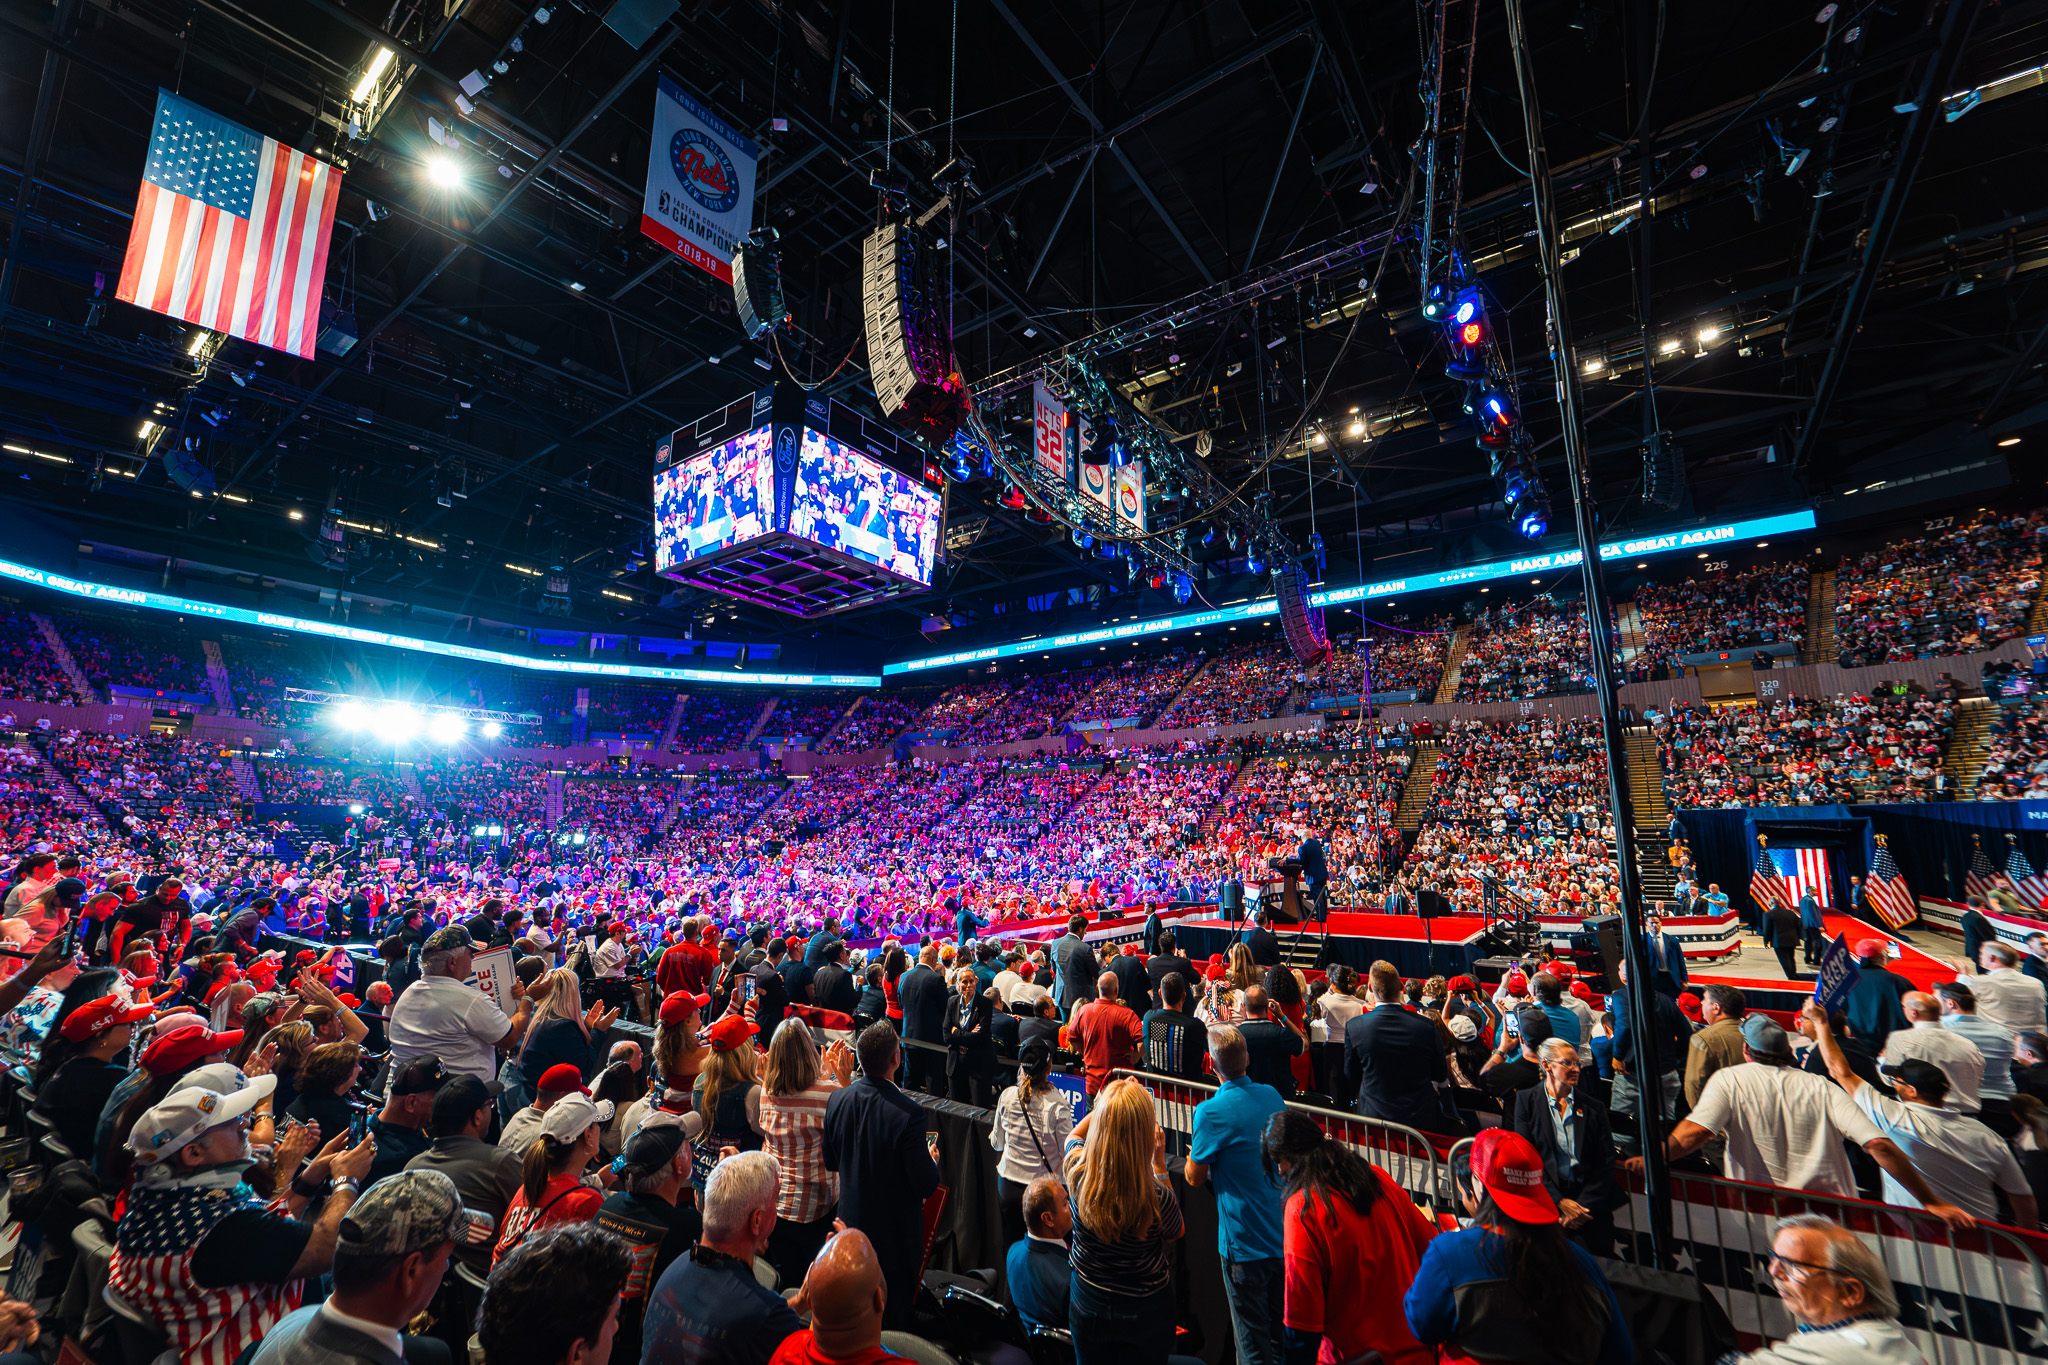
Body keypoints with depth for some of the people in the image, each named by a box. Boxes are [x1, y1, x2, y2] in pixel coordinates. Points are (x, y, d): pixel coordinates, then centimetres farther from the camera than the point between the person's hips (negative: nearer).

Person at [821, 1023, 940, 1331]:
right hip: (895, 1233, -5)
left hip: (851, 1221, 5)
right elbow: (925, 1185, -24)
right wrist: (933, 1163, -3)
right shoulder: (908, 1113, -33)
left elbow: (830, 1162, 1)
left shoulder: (837, 1099, -15)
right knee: (895, 1310, 18)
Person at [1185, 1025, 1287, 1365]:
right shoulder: (1272, 1095, -3)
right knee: (1281, 1331, 23)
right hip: (1284, 1233, 6)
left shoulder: (1211, 1112, -22)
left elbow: (1194, 1178, -11)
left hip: (1245, 1241, -6)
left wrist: (1193, 1155, 10)